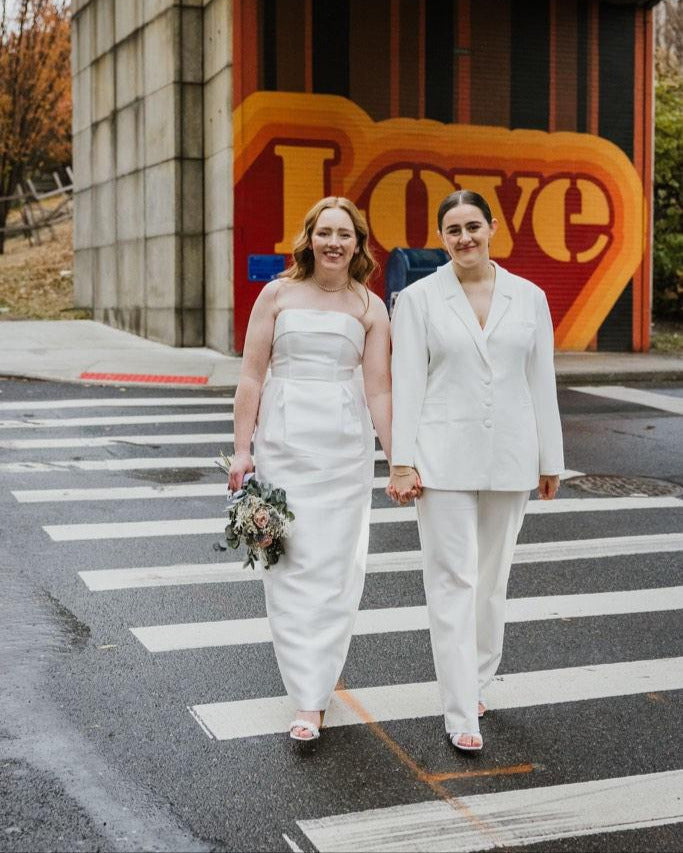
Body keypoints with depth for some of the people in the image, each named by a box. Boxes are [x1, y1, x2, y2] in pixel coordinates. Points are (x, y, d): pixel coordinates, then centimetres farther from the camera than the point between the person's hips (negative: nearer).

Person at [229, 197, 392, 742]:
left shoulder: (370, 308, 6)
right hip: (283, 439, 0)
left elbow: (379, 389, 3)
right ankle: (308, 698, 6)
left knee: (335, 565, -1)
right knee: (292, 565, -2)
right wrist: (242, 449, -1)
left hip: (345, 443, 1)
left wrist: (398, 459, -3)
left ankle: (316, 691, 10)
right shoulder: (278, 294, 4)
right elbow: (252, 376, 3)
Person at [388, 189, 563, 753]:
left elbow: (541, 383, 7)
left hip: (508, 458, 3)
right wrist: (402, 463, -8)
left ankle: (475, 680, 32)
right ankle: (462, 712, 2)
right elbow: (406, 384, -4)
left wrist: (550, 460, 8)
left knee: (492, 577, 14)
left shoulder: (529, 297, 5)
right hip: (444, 458, -3)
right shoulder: (419, 298, -2)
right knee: (452, 580, -3)